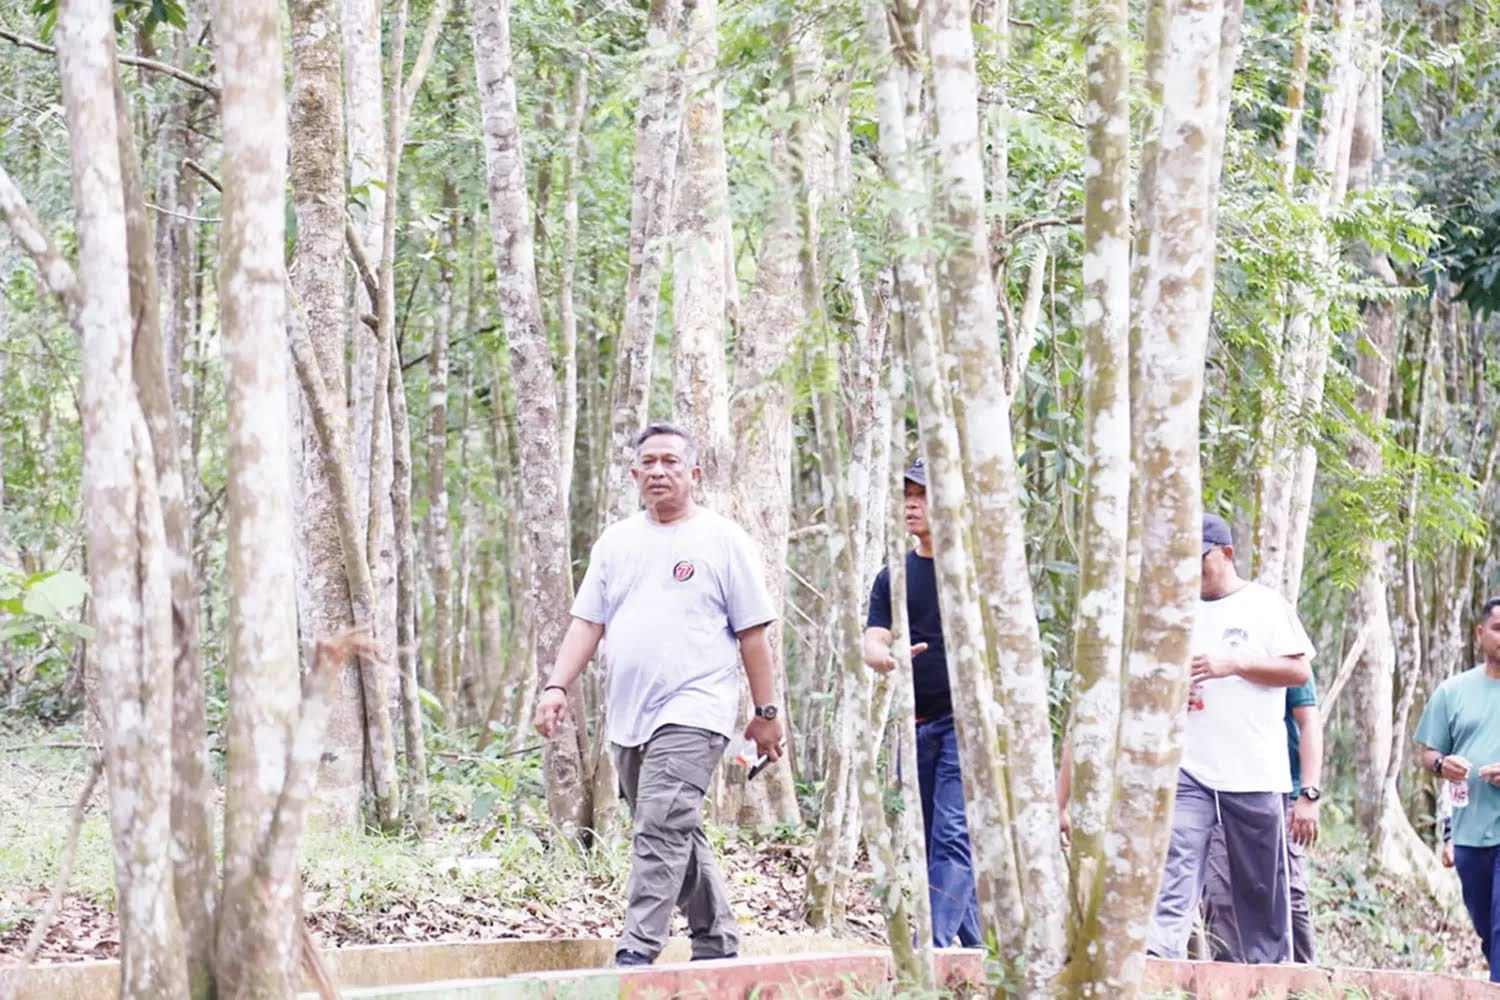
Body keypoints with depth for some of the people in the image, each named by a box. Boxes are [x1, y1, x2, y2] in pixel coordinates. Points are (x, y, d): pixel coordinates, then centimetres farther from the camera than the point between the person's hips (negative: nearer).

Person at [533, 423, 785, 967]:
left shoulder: (723, 539, 0)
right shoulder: (616, 541, 14)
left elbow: (752, 632, 1)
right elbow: (587, 622, 13)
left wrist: (766, 712, 0)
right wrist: (557, 687, 0)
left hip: (693, 713, -6)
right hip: (628, 717, 6)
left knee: (660, 829, -18)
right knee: (679, 837, 12)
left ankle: (637, 952, -22)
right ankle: (718, 946, 21)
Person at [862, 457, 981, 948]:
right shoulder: (893, 577, 13)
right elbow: (872, 642, 5)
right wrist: (887, 658, -19)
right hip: (915, 723, 6)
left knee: (954, 834, -15)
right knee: (926, 840, 7)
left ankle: (935, 943, -22)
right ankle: (973, 948, 15)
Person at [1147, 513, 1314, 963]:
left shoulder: (1265, 605, 2)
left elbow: (1300, 670, -4)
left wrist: (1234, 664, -16)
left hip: (1253, 771, -3)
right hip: (1187, 766, 3)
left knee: (1261, 883, 5)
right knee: (1176, 859, -16)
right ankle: (1159, 951, -28)